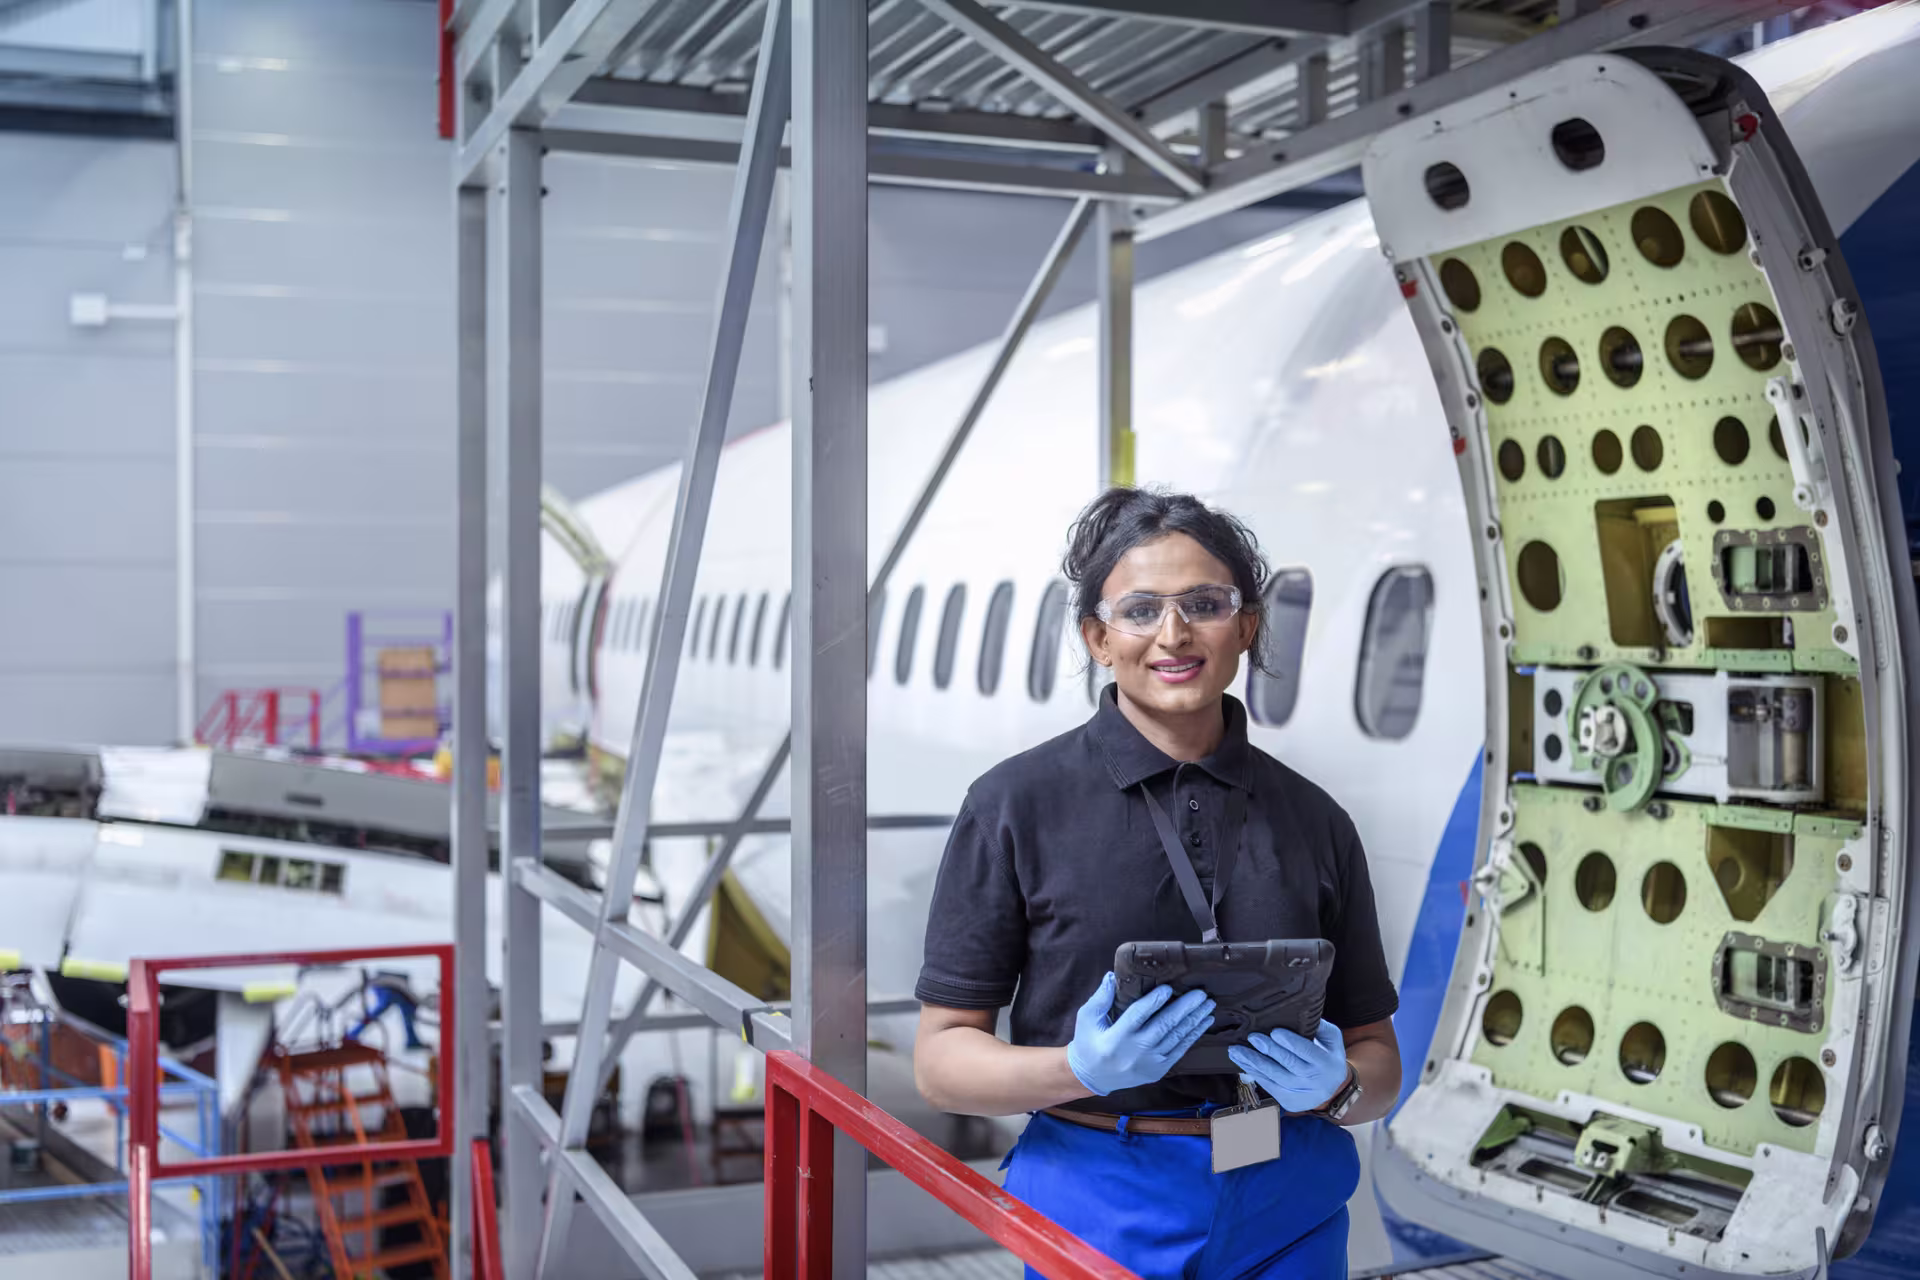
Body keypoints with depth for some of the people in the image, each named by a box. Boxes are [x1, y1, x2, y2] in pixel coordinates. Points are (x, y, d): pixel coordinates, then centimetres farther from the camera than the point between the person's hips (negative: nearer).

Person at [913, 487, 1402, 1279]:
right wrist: (1082, 1069, -22)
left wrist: (1335, 1086, -12)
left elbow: (1378, 1052, 9)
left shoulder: (1314, 821, 3)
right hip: (1098, 1207, -2)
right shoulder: (1018, 803, -7)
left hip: (1287, 1209, 3)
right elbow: (940, 1055, -6)